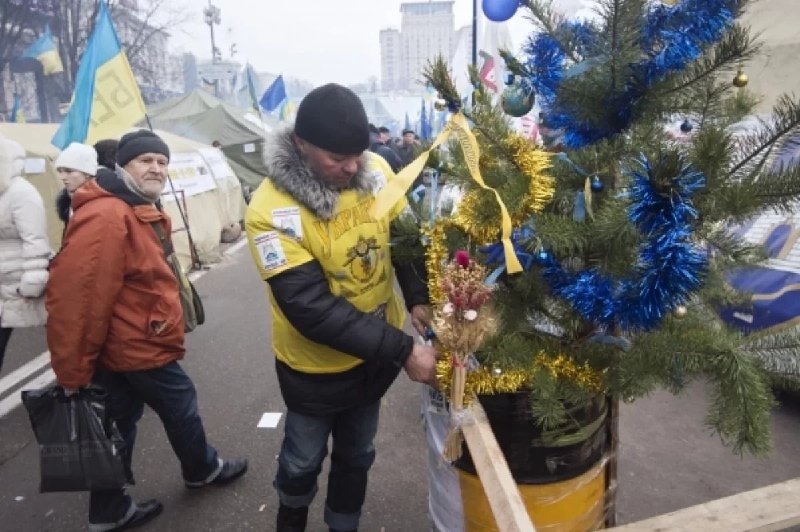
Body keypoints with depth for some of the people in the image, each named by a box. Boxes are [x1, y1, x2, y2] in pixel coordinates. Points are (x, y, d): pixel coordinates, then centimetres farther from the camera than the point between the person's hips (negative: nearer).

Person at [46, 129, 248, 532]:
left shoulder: (141, 212, 12)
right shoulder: (106, 216, -24)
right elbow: (77, 296, -28)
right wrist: (72, 372, -23)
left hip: (122, 346, 10)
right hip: (139, 347, -10)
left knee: (118, 423, 18)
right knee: (181, 409, 12)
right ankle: (203, 470, 37)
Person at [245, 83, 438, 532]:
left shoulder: (376, 171, -12)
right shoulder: (272, 209, -26)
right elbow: (311, 309, -30)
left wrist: (419, 298, -14)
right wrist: (404, 350, -32)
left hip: (376, 354, 4)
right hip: (316, 366, -3)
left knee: (357, 453, 23)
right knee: (304, 458, 21)